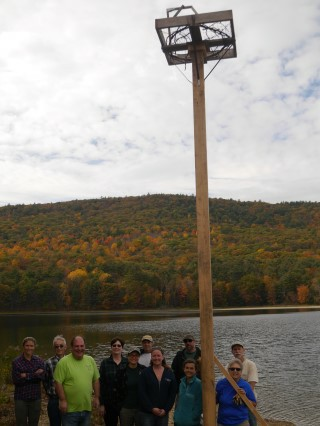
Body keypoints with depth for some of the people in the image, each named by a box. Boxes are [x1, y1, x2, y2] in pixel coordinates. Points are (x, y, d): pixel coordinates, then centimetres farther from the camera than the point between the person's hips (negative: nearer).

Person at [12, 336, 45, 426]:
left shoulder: (39, 361, 3)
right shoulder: (16, 362, -4)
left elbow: (42, 376, -11)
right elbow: (16, 380, -14)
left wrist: (26, 376, -16)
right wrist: (35, 374, -16)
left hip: (36, 398, 2)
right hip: (21, 399, -2)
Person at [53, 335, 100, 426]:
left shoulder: (91, 360, 5)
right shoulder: (64, 362, -11)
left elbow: (96, 380, 12)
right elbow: (58, 382, -12)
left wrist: (96, 397, 9)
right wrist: (62, 400, -14)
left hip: (87, 408, 5)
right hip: (70, 409, -5)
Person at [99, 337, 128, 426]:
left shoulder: (127, 362, 1)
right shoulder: (105, 363, -1)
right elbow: (101, 384, -2)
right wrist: (101, 403, -5)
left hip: (125, 402, 0)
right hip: (109, 403, 0)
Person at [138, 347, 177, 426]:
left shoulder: (170, 373, 4)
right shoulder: (145, 372, -3)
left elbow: (172, 394, 4)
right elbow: (142, 393, -7)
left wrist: (165, 409, -4)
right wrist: (152, 408, -12)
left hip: (163, 413, 2)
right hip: (147, 412, -2)